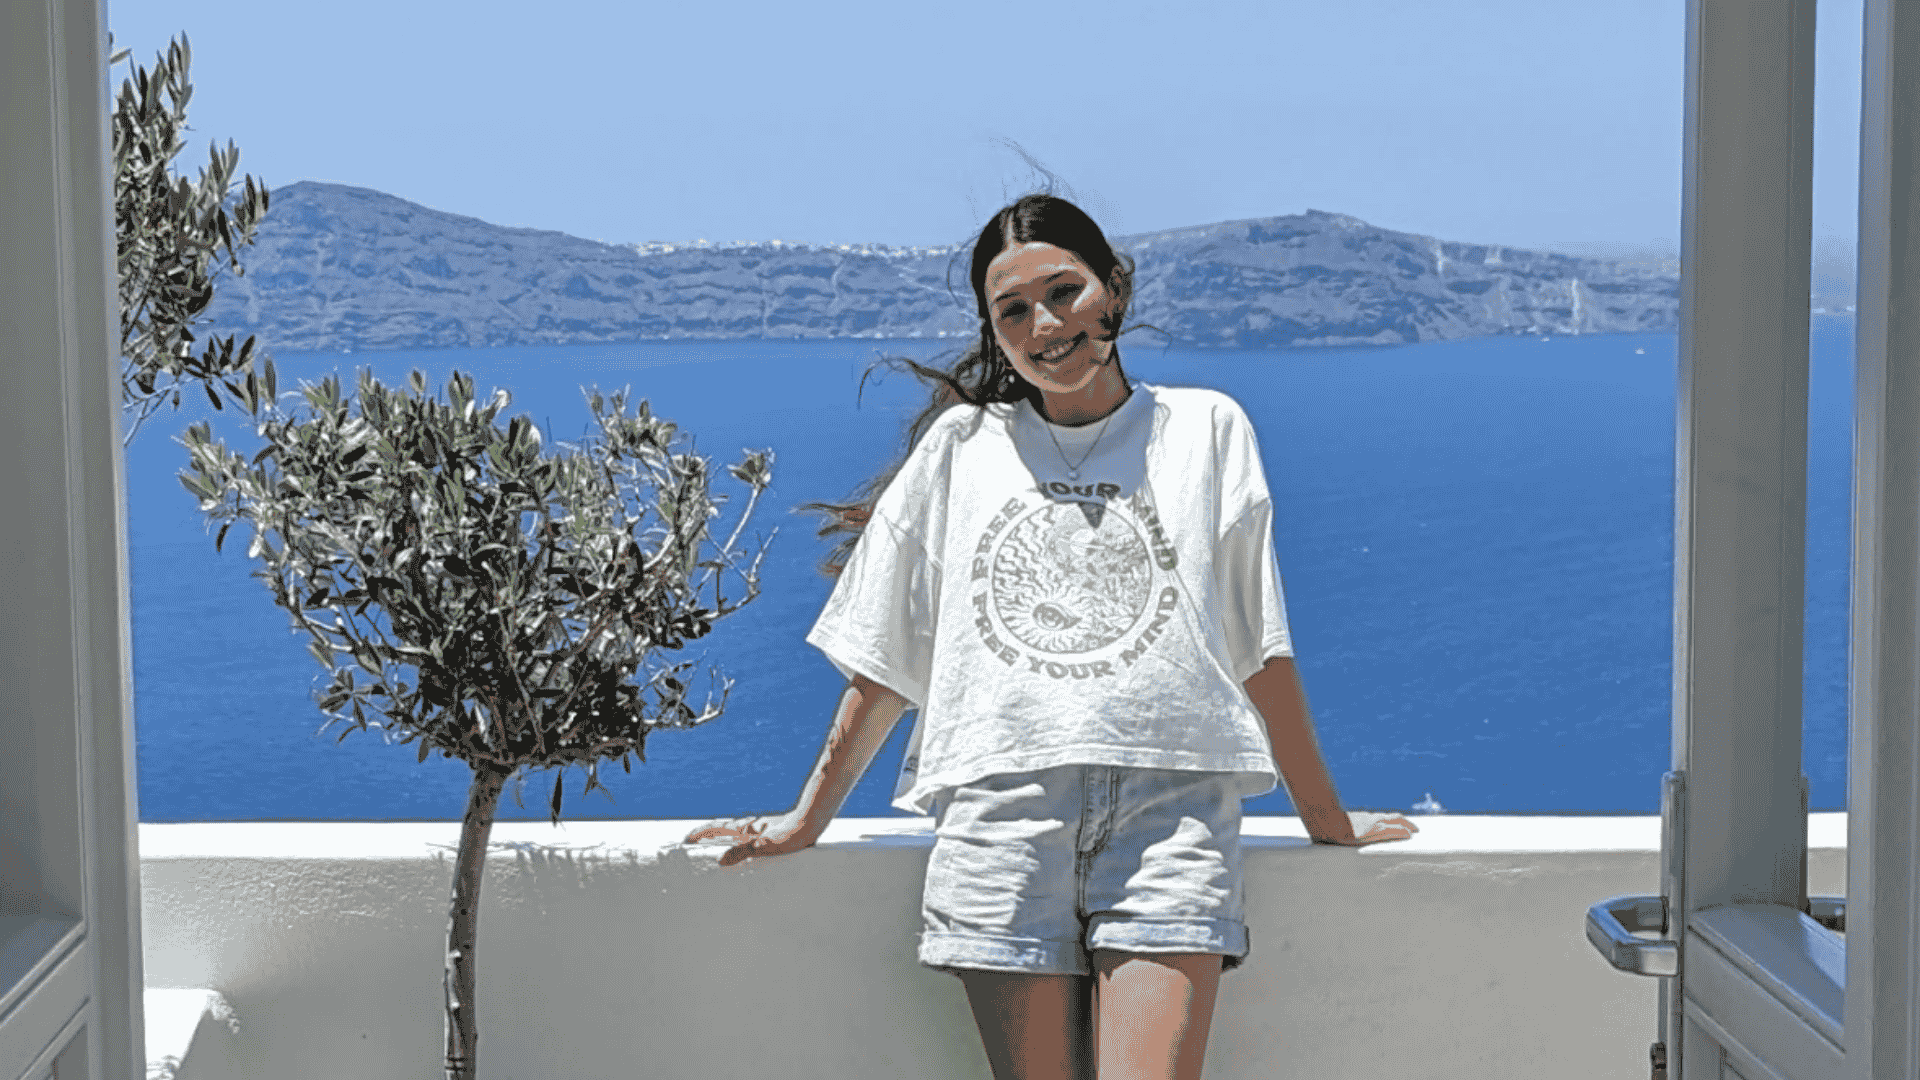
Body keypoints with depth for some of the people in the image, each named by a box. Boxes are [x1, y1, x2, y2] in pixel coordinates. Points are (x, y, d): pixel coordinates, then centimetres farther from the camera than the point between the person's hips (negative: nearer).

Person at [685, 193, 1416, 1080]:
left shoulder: (1204, 429, 14)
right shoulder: (961, 445, 17)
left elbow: (1262, 653, 14)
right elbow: (885, 661, 20)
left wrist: (1330, 827, 14)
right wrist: (805, 822, 21)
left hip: (1170, 805, -1)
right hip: (999, 808, 1)